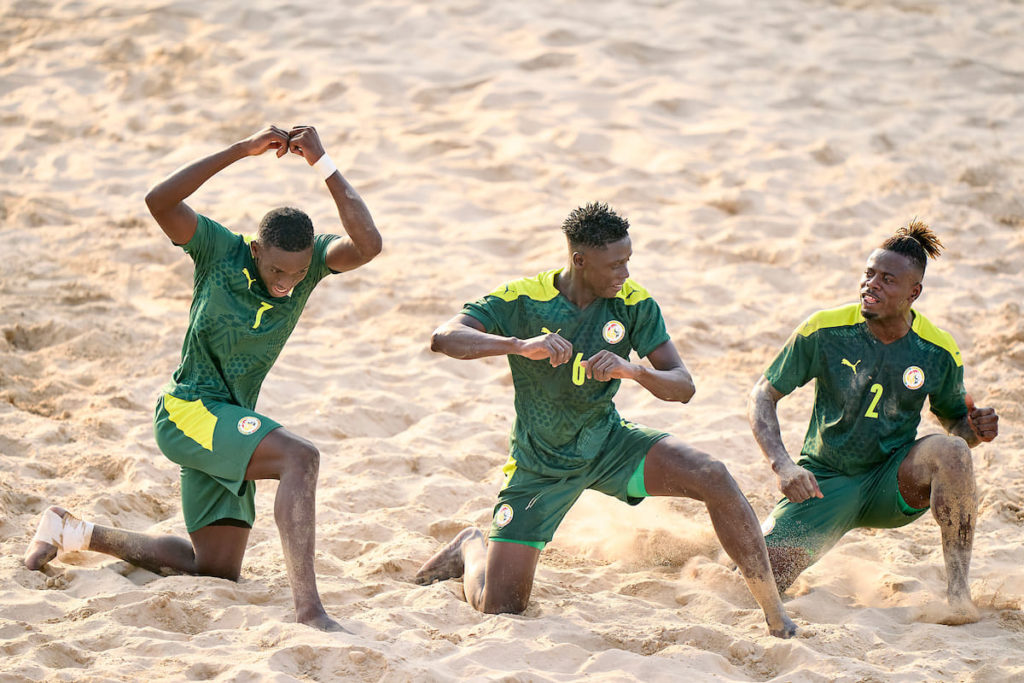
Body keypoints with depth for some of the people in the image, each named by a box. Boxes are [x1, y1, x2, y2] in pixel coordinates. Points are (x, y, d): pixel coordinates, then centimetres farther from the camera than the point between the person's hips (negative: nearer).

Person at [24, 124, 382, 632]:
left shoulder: (312, 259, -6)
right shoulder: (220, 251, -15)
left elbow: (367, 245, -26)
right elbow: (159, 202, -31)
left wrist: (322, 163, -29)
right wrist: (240, 151, -34)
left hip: (230, 426, 7)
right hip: (187, 411, -7)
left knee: (216, 571, 15)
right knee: (300, 457, -31)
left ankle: (74, 532, 31)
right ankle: (308, 606, -39)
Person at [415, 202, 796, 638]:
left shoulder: (633, 303, -13)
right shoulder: (522, 300, -19)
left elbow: (682, 386, -14)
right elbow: (444, 338, -30)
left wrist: (633, 370, -36)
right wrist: (521, 346, -46)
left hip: (607, 441, 2)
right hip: (541, 464, -2)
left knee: (714, 479, -24)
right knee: (498, 607, -7)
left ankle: (778, 620, -13)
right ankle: (472, 549, 31)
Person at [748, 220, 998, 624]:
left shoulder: (939, 352, -7)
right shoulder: (825, 331, -12)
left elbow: (954, 419, 11)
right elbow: (762, 397, -5)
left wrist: (974, 430, -16)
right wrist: (783, 466, -21)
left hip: (895, 484, 1)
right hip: (825, 481, -1)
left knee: (952, 451, -32)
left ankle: (959, 591, -26)